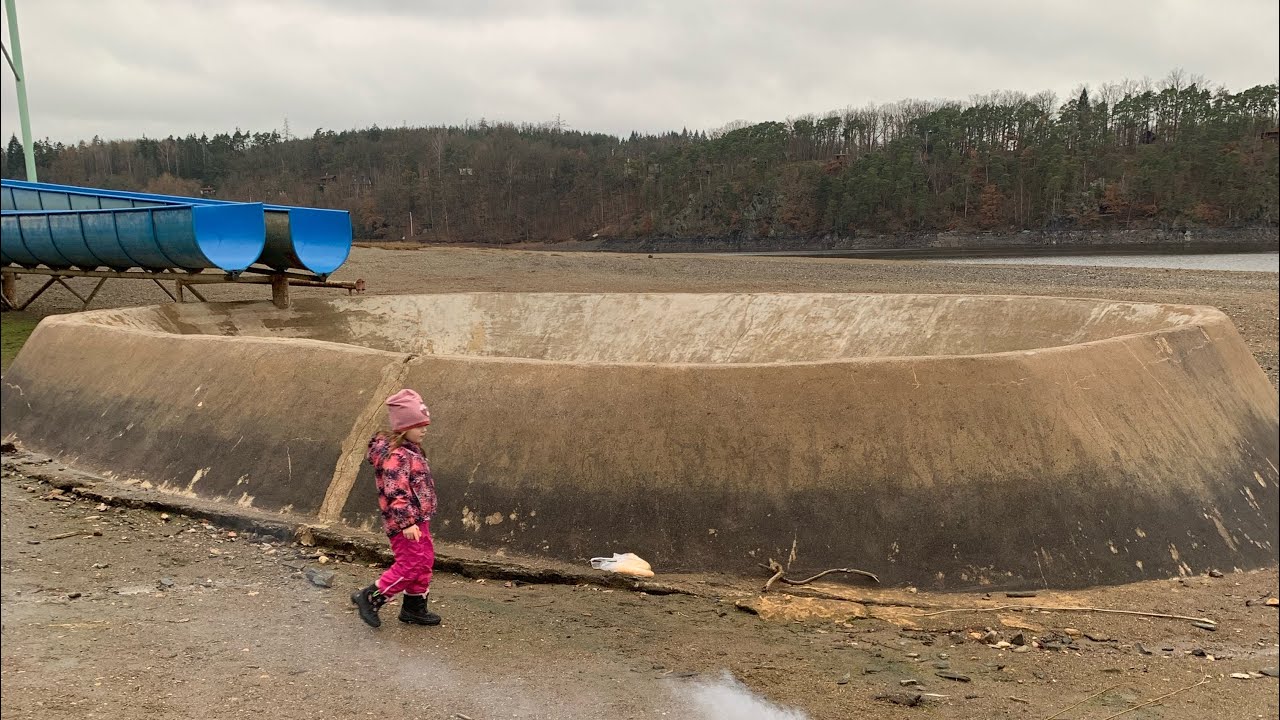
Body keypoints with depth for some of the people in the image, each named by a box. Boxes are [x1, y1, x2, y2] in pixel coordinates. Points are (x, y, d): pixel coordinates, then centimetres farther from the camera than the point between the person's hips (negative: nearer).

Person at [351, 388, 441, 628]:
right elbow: (396, 492, -26)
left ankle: (414, 607, 27)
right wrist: (407, 522, -29)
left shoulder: (412, 450, 11)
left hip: (418, 520, 10)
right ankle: (369, 598, 7)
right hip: (405, 523, -10)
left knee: (424, 562, 15)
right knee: (410, 565, -6)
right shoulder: (396, 455, -21)